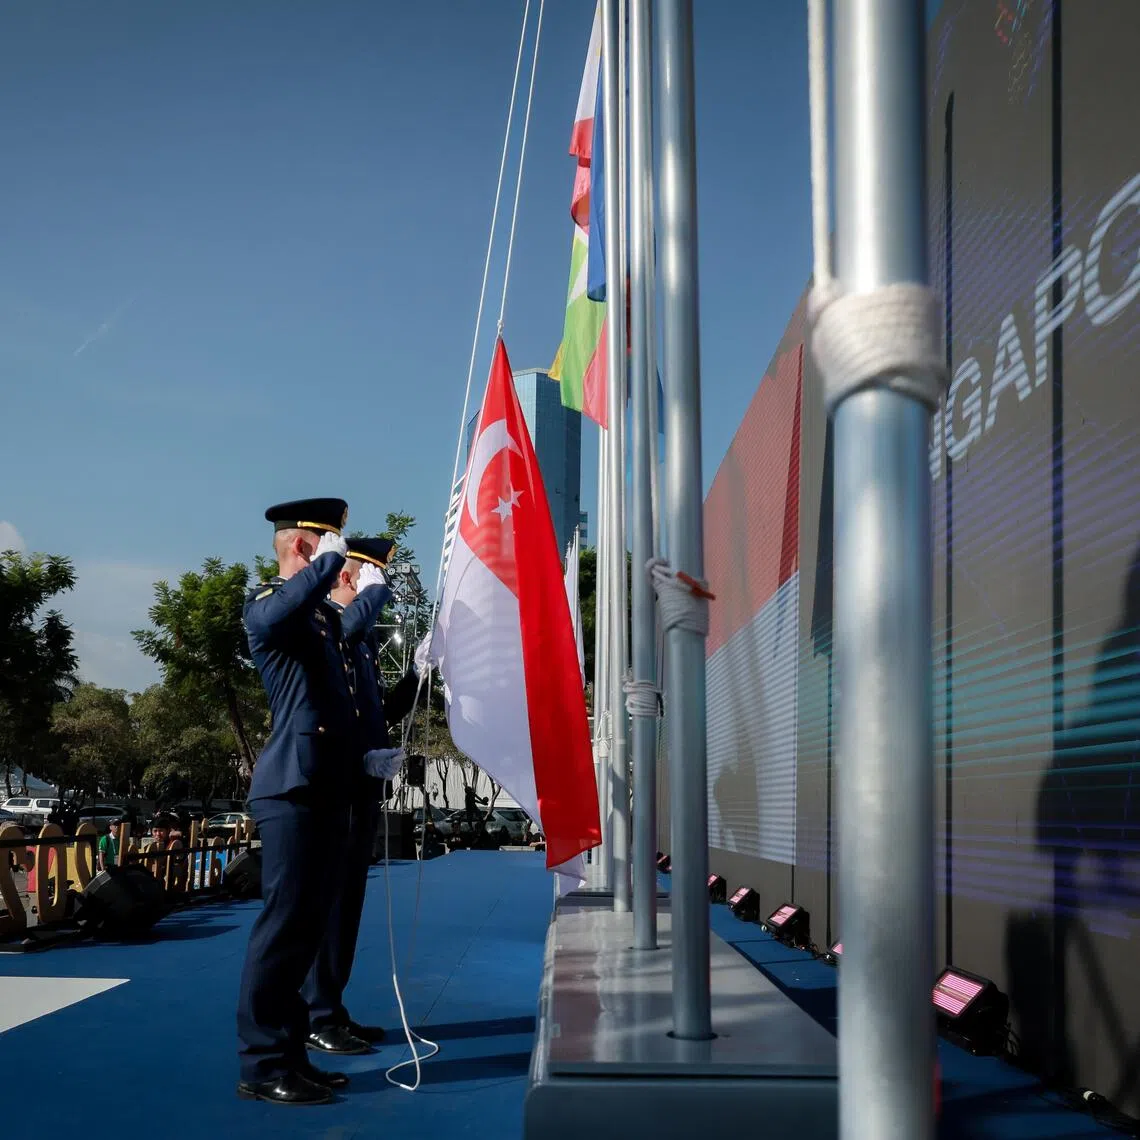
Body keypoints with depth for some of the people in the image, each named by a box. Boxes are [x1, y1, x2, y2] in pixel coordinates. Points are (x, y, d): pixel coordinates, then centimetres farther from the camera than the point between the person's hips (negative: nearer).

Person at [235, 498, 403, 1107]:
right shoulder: (266, 605, -7)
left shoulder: (326, 616, 20)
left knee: (309, 922, 11)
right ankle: (261, 1064, 0)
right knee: (285, 920, -7)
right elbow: (277, 614, -34)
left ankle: (289, 1051, 19)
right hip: (292, 789, -9)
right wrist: (331, 558, -21)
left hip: (327, 789, 9)